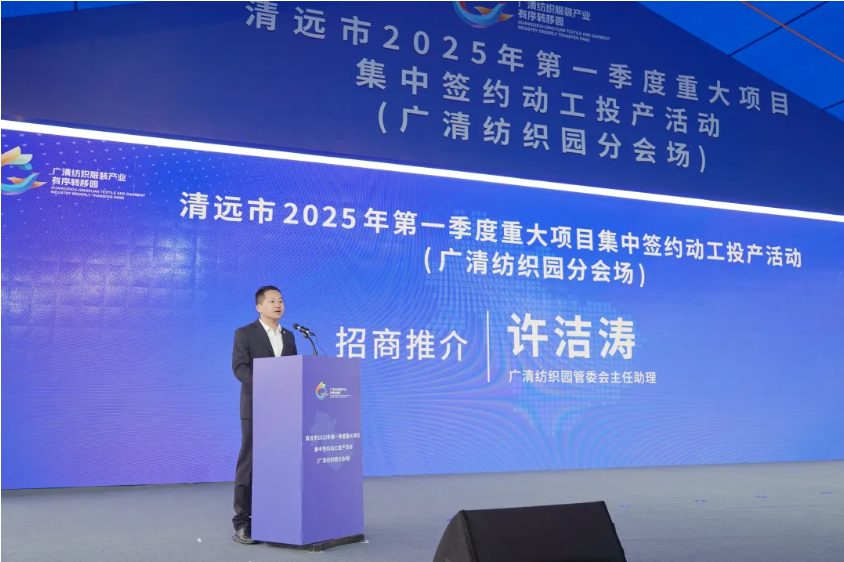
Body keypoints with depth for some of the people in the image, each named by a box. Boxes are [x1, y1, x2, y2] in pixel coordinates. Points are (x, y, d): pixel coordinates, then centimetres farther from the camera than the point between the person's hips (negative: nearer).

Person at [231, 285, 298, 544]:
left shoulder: (288, 336, 16)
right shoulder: (244, 333, 0)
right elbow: (239, 367, -11)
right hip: (256, 408, -5)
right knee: (249, 464, -2)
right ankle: (242, 523, 4)